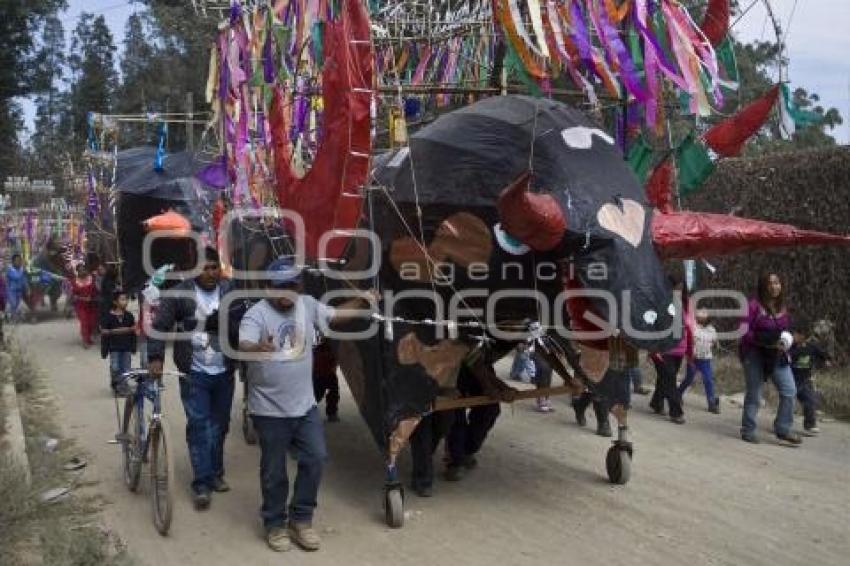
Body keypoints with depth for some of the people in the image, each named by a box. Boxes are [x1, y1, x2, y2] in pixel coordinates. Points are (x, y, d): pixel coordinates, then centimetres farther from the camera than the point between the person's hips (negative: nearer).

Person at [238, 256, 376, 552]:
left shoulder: (308, 305, 2)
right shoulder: (256, 314, -16)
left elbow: (337, 315, 16)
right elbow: (243, 347, -31)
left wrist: (363, 300, 4)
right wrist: (259, 348, -54)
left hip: (305, 405, 5)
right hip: (270, 409, -5)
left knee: (315, 458, 6)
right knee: (274, 471, 8)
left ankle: (301, 519, 22)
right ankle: (275, 524, 26)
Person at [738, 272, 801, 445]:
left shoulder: (782, 307, 7)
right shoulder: (754, 305, -12)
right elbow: (744, 333, -15)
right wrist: (766, 342, -22)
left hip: (777, 355, 6)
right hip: (755, 354, -6)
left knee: (789, 390, -2)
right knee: (754, 394, 2)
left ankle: (783, 429, 10)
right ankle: (748, 431, 15)